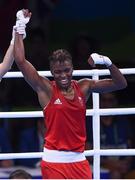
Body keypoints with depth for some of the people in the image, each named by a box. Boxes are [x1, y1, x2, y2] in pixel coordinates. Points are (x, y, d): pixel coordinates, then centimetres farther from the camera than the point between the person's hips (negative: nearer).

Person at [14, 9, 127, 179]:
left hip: (78, 159, 4)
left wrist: (107, 63, -11)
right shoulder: (46, 89, -6)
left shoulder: (84, 87, 5)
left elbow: (120, 84, 5)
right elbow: (21, 61, -16)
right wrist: (19, 30, -13)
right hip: (54, 160, -4)